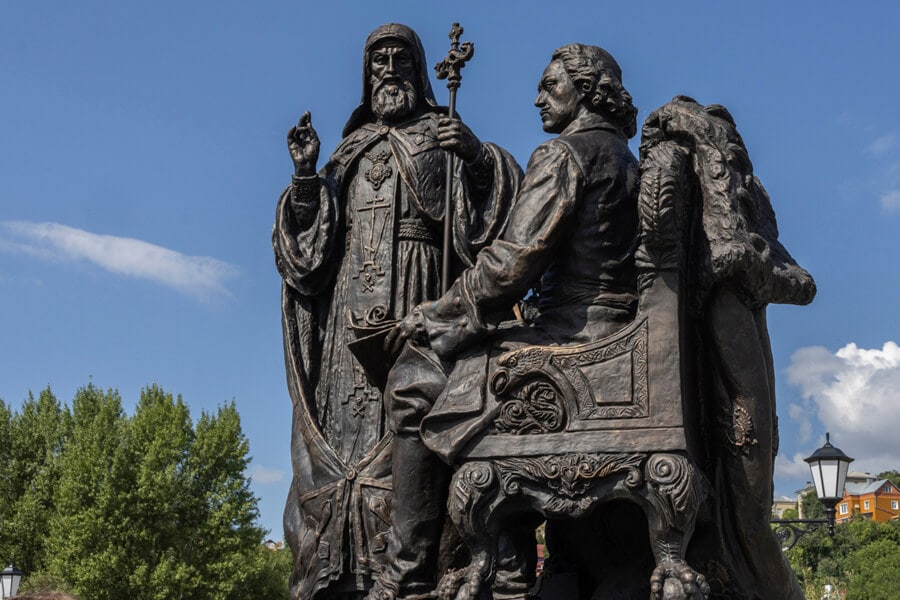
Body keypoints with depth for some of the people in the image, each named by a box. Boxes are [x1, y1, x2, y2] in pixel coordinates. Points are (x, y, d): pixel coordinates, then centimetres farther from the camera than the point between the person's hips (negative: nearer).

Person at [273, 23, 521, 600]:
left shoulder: (444, 138, 14)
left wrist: (478, 157, -16)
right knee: (346, 424, -6)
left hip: (417, 307, -3)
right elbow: (310, 244, 16)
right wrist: (306, 175, 3)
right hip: (352, 312, 4)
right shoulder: (351, 152, 23)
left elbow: (490, 214, 0)